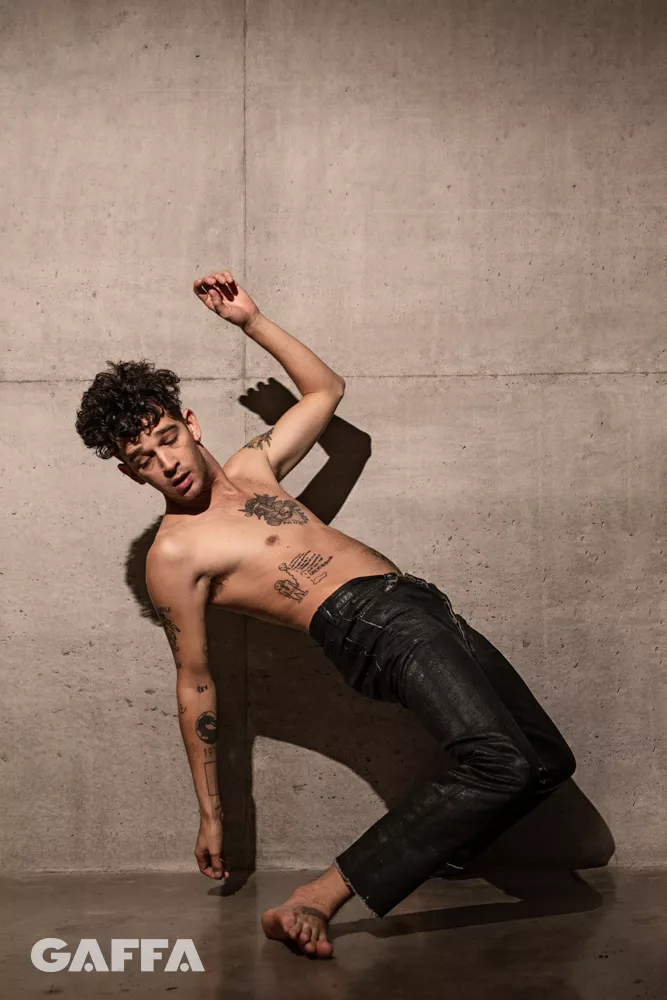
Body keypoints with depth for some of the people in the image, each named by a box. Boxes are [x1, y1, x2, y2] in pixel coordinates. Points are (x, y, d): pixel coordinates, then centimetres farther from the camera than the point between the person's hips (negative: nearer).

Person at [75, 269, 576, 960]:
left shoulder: (249, 470, 18)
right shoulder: (173, 555, -1)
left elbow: (326, 390, 30)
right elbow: (195, 684, 3)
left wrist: (251, 321, 20)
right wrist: (210, 816, 6)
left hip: (420, 601, 8)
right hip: (370, 629, -8)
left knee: (548, 761, 8)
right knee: (502, 762, -29)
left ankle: (431, 849, 25)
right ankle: (316, 900, -25)